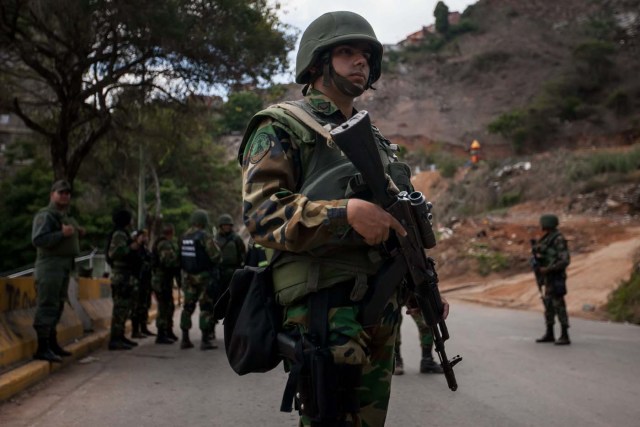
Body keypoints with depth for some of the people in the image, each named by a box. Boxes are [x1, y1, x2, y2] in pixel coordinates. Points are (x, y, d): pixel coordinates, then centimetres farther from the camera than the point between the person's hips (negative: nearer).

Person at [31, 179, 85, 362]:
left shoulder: (66, 216, 20)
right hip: (50, 265, -10)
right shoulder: (46, 215, -10)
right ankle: (42, 348, -10)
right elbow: (38, 239, -22)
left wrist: (78, 234, 11)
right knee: (47, 306, -11)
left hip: (64, 266, 10)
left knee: (57, 305, 14)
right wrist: (62, 233, -26)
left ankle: (52, 343, 23)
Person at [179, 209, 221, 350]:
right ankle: (205, 340, -1)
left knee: (188, 306, 13)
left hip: (188, 275, 6)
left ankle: (185, 339, 16)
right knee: (206, 307, 0)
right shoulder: (205, 236, -15)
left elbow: (181, 256, 6)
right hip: (204, 275, -6)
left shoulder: (184, 237, 5)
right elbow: (215, 256, -16)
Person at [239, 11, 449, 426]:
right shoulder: (282, 127, -1)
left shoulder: (373, 138, 22)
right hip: (324, 310, -7)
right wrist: (346, 212, -26)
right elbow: (260, 213, -14)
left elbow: (403, 217, 26)